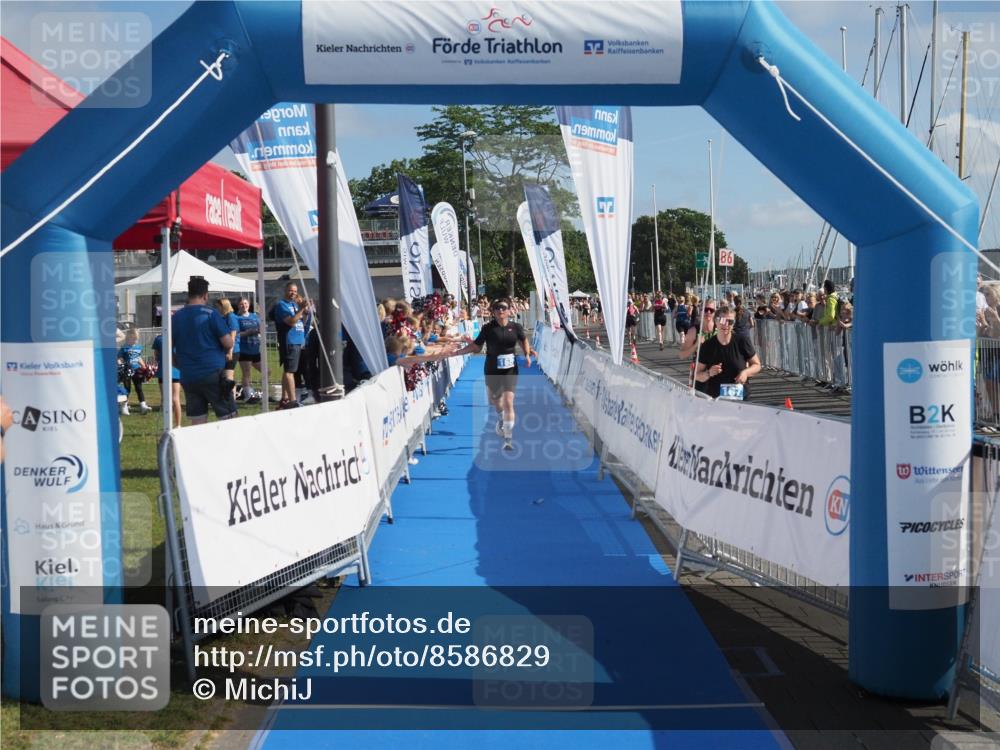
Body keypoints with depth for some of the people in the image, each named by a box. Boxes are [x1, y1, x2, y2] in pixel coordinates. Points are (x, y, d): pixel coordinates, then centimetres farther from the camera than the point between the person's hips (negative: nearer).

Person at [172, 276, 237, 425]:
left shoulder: (176, 317, 8)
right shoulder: (210, 314, -6)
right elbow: (228, 343, -11)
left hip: (188, 378, 5)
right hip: (213, 374, -5)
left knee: (197, 422, 7)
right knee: (228, 417, 1)